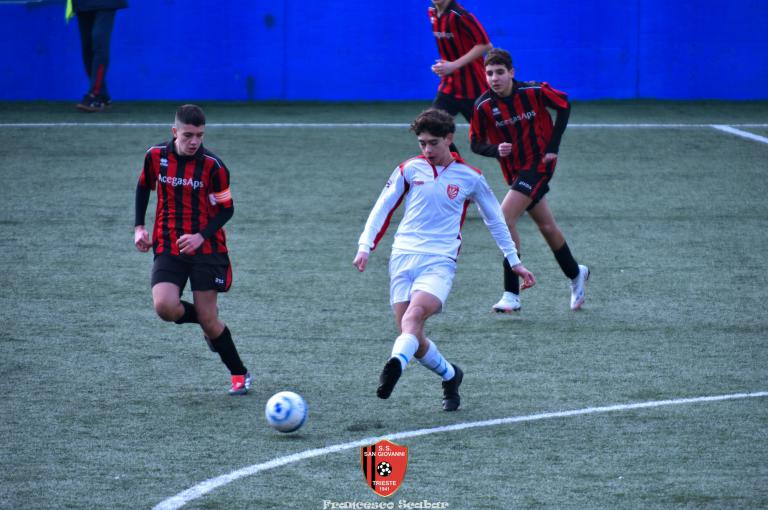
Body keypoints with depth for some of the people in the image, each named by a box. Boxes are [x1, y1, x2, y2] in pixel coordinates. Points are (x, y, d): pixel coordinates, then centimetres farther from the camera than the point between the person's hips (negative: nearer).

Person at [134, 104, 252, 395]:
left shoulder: (212, 166, -12)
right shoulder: (156, 157, -3)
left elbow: (227, 209, -6)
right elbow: (144, 187, 17)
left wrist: (201, 237, -21)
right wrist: (139, 227, 7)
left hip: (206, 249, -2)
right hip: (168, 248, 2)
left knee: (207, 318, -2)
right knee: (164, 307, -20)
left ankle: (240, 375, 18)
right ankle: (206, 321, 14)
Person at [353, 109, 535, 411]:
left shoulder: (470, 178, 7)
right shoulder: (409, 169, 8)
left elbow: (494, 219, 19)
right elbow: (383, 208, 13)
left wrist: (514, 262, 21)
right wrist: (365, 247, 1)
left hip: (440, 262, -3)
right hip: (403, 258, 3)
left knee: (413, 316, -29)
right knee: (411, 335, -2)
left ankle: (395, 366, -52)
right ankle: (450, 376, 23)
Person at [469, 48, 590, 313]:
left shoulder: (535, 91, -16)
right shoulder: (483, 106, -10)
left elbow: (564, 105, 1)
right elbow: (476, 143, -1)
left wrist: (553, 145, -6)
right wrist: (496, 150, -23)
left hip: (539, 164, -5)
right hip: (514, 170, 5)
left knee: (505, 218, -20)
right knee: (547, 226, 16)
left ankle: (511, 293, -16)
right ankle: (575, 274, 43)